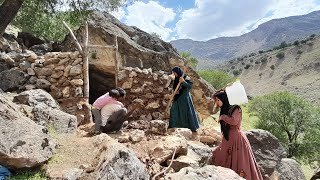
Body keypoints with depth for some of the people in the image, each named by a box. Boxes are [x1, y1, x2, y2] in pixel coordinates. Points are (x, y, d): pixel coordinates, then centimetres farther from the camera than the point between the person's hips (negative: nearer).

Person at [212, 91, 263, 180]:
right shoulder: (224, 109, 11)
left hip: (237, 139, -8)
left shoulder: (236, 109, -10)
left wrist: (223, 117, -14)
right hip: (228, 140, 8)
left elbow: (234, 121, -26)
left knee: (239, 164, -5)